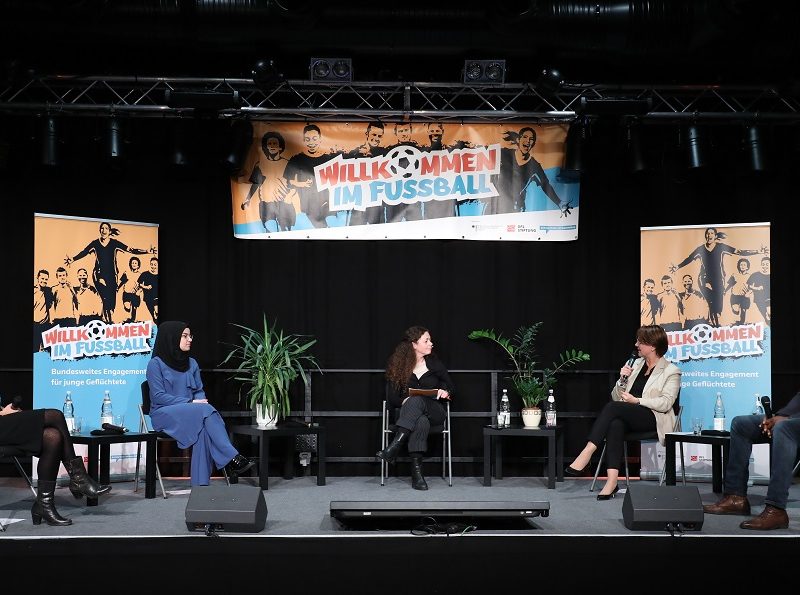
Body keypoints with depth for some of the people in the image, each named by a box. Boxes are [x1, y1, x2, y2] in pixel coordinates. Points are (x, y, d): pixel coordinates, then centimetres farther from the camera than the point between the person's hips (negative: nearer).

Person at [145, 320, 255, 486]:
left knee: (202, 428, -33)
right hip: (165, 414, -4)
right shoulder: (155, 364, -3)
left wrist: (199, 401, -10)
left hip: (193, 413, 4)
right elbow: (158, 396, -10)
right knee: (206, 410, -31)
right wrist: (190, 402, -17)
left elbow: (199, 391, 15)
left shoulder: (192, 363, 14)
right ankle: (232, 458, -34)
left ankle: (200, 484, -37)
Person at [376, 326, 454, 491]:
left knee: (416, 400, -37)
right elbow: (392, 398, 3)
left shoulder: (434, 363, 11)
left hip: (434, 413, 0)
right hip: (408, 412, 0)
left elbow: (450, 386, 19)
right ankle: (416, 471, -46)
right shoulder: (397, 366, 5)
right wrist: (405, 401, -19)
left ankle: (394, 447, -47)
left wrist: (445, 392, -5)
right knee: (421, 421, -40)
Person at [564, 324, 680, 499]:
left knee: (613, 407, -31)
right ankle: (612, 481, -46)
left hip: (653, 419, -5)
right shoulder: (635, 364, 23)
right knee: (615, 424, -34)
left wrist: (636, 400, -15)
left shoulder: (671, 371, 6)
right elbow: (616, 397, 19)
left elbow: (665, 403, -9)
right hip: (627, 417, 5)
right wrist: (623, 379, 1)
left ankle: (587, 453, -38)